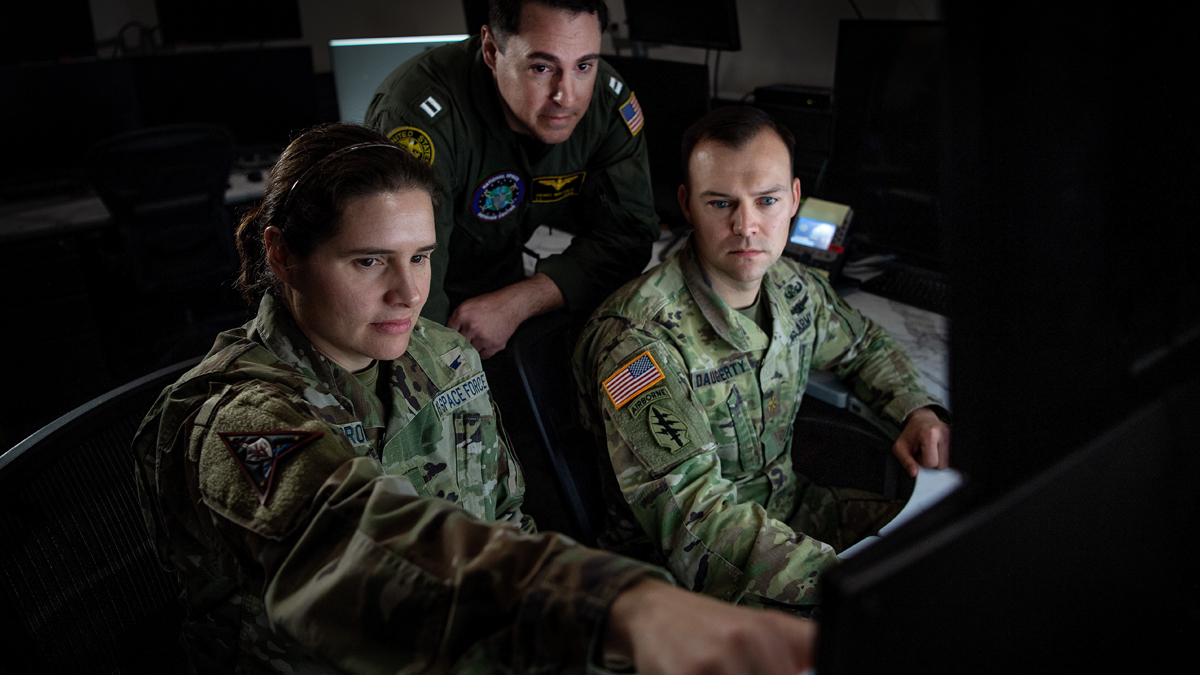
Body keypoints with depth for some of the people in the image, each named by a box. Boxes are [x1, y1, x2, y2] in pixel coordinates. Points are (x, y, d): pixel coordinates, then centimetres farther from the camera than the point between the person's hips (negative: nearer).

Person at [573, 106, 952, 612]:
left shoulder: (793, 287, -3)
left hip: (786, 509, 7)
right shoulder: (637, 338, -27)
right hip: (682, 569, -7)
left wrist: (918, 410, 1)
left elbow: (862, 345, 21)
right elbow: (697, 522, -33)